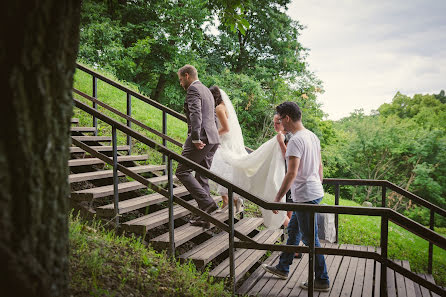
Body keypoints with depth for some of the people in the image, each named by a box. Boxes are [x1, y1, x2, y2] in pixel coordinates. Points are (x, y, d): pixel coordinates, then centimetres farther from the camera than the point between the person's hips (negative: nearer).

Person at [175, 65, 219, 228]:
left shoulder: (193, 89, -6)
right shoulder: (207, 90, 24)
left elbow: (196, 114, -20)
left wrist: (195, 138, -25)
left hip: (201, 138, -9)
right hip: (213, 139, 10)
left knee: (182, 171, -4)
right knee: (202, 177, 10)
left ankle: (207, 202, -14)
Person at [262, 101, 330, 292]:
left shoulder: (296, 140, -19)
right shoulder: (313, 136, 10)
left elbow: (292, 173, -25)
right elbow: (320, 166, 17)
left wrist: (277, 198, -19)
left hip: (305, 196, -10)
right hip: (315, 192, 10)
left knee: (310, 239, 2)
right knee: (293, 230, 21)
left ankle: (322, 281, 14)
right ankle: (283, 268, 34)